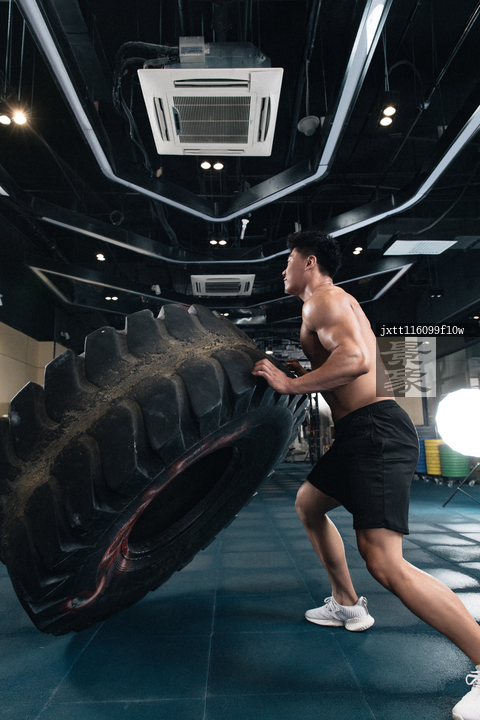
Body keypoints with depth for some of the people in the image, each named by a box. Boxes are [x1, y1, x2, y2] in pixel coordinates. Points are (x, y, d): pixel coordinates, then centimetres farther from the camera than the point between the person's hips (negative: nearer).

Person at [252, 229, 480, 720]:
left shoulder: (324, 300, -9)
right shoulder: (333, 304, 24)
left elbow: (357, 359, -27)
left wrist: (289, 384, -18)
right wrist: (301, 371, 24)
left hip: (376, 431, -11)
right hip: (359, 434, 11)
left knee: (384, 562, -18)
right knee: (308, 504, 25)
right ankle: (347, 605, 37)